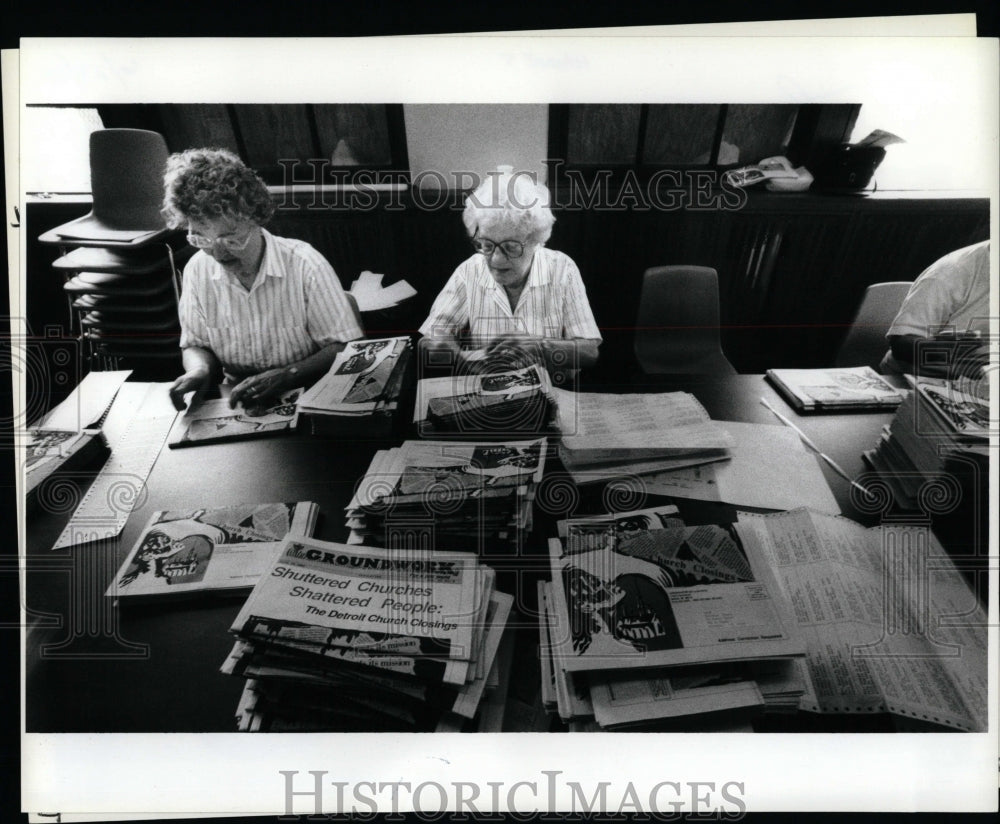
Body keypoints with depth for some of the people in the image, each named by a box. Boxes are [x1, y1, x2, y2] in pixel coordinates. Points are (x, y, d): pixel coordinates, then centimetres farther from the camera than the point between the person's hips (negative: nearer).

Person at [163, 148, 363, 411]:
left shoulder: (305, 265, -16)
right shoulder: (197, 270, -1)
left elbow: (347, 347, -13)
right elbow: (195, 345, 11)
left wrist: (285, 376, -26)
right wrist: (199, 369, -13)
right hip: (237, 403, 2)